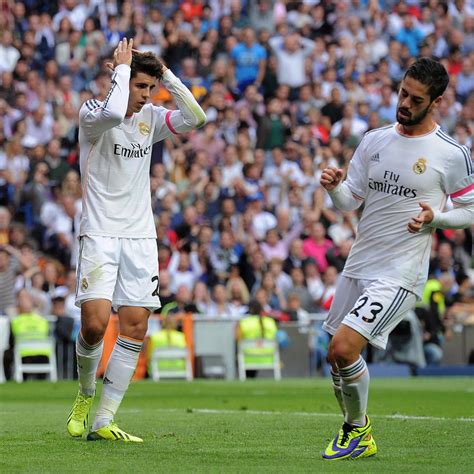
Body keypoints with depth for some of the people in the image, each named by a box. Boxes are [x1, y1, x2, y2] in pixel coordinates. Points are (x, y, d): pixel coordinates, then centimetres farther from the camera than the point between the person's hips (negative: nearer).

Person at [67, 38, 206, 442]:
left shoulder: (150, 118, 10)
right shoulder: (92, 114, -7)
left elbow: (195, 117, -2)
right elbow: (113, 112, -30)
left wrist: (166, 74, -4)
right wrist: (122, 67, -16)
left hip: (140, 237, 5)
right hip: (99, 235, -5)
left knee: (135, 326, -4)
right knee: (95, 323, -16)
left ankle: (104, 421, -2)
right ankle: (85, 394, 14)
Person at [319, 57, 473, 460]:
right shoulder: (375, 140, 8)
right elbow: (350, 201, 10)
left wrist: (434, 218, -16)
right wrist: (334, 186, -11)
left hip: (399, 275, -6)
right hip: (358, 266, 6)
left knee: (343, 349, -17)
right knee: (339, 354, 10)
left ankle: (357, 431, 5)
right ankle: (356, 431, 32)